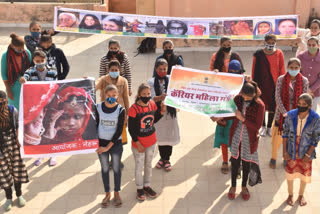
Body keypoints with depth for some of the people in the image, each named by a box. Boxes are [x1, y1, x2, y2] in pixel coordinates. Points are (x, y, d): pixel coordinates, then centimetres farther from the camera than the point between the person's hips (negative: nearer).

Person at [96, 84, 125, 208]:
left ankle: (117, 193, 26)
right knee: (105, 168, 12)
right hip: (101, 142, 1)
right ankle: (107, 193, 26)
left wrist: (108, 147, -13)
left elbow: (119, 130, -11)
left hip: (115, 143, -1)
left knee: (116, 168, 9)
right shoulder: (98, 108, -6)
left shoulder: (120, 110, -11)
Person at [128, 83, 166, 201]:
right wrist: (137, 143, -16)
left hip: (151, 141, 5)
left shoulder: (152, 104, -5)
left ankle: (147, 186, 38)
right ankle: (139, 188, 29)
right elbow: (131, 128, -15)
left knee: (149, 165, 20)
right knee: (139, 167, 9)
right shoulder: (134, 109, -21)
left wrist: (161, 112, -7)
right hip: (139, 142, -5)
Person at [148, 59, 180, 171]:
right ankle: (162, 158, 27)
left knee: (169, 135, 4)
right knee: (160, 135, 9)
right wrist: (160, 97, -33)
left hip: (170, 111, 0)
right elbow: (152, 97, -12)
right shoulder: (151, 82, -1)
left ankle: (167, 159, 19)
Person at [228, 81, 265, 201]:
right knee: (235, 161, 10)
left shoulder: (259, 105, -16)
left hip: (249, 139, -2)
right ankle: (233, 186, 29)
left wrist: (242, 119, -23)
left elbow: (257, 126, -16)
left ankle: (244, 187, 34)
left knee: (246, 163, 13)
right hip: (236, 136, 2)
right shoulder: (238, 99, -7)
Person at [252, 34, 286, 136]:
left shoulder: (279, 54, -3)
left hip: (274, 84, 0)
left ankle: (269, 127, 22)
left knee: (272, 106, 7)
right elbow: (254, 70, 0)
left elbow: (282, 70, 1)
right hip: (261, 84, 0)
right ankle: (263, 127, 27)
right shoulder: (258, 54, -5)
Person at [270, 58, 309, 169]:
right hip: (281, 113, -1)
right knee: (277, 137, 8)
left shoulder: (304, 81, -7)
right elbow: (278, 97, -12)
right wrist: (284, 113, -19)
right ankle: (273, 158, 29)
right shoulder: (281, 79, -9)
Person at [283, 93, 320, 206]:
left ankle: (301, 195, 42)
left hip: (306, 151, 0)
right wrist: (284, 151, -8)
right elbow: (285, 133, -6)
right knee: (290, 172, 15)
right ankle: (290, 195, 39)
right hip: (291, 151, 1)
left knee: (305, 174, 17)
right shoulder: (291, 115, -15)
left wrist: (308, 154, -12)